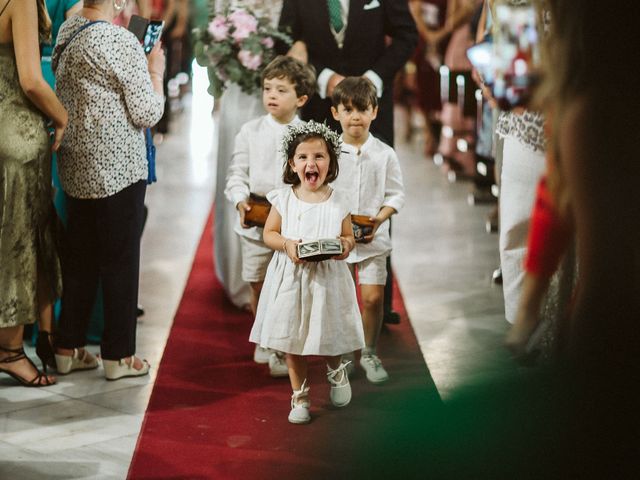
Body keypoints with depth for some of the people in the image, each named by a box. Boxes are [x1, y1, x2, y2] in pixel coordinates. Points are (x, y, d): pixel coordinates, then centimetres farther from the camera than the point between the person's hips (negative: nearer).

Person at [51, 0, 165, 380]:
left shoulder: (66, 32, 7)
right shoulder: (121, 42, -17)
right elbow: (148, 113, -14)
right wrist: (156, 72, 1)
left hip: (76, 168, 7)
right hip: (118, 170, -7)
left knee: (80, 259, 15)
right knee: (121, 262, 3)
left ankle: (68, 349, 21)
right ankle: (119, 356, 11)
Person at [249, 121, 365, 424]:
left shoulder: (337, 201, -2)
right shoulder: (283, 198, -4)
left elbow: (349, 236, 6)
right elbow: (269, 233, 2)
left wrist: (345, 245, -17)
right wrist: (286, 244, -18)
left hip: (328, 278, 0)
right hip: (291, 279, 0)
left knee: (329, 337, 6)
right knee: (292, 341, 7)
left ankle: (336, 370, 41)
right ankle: (299, 396, 23)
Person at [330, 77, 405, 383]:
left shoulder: (384, 154, -1)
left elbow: (396, 194, 2)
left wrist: (379, 219, -14)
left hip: (373, 238, 0)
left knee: (373, 297, -5)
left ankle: (369, 354, 14)